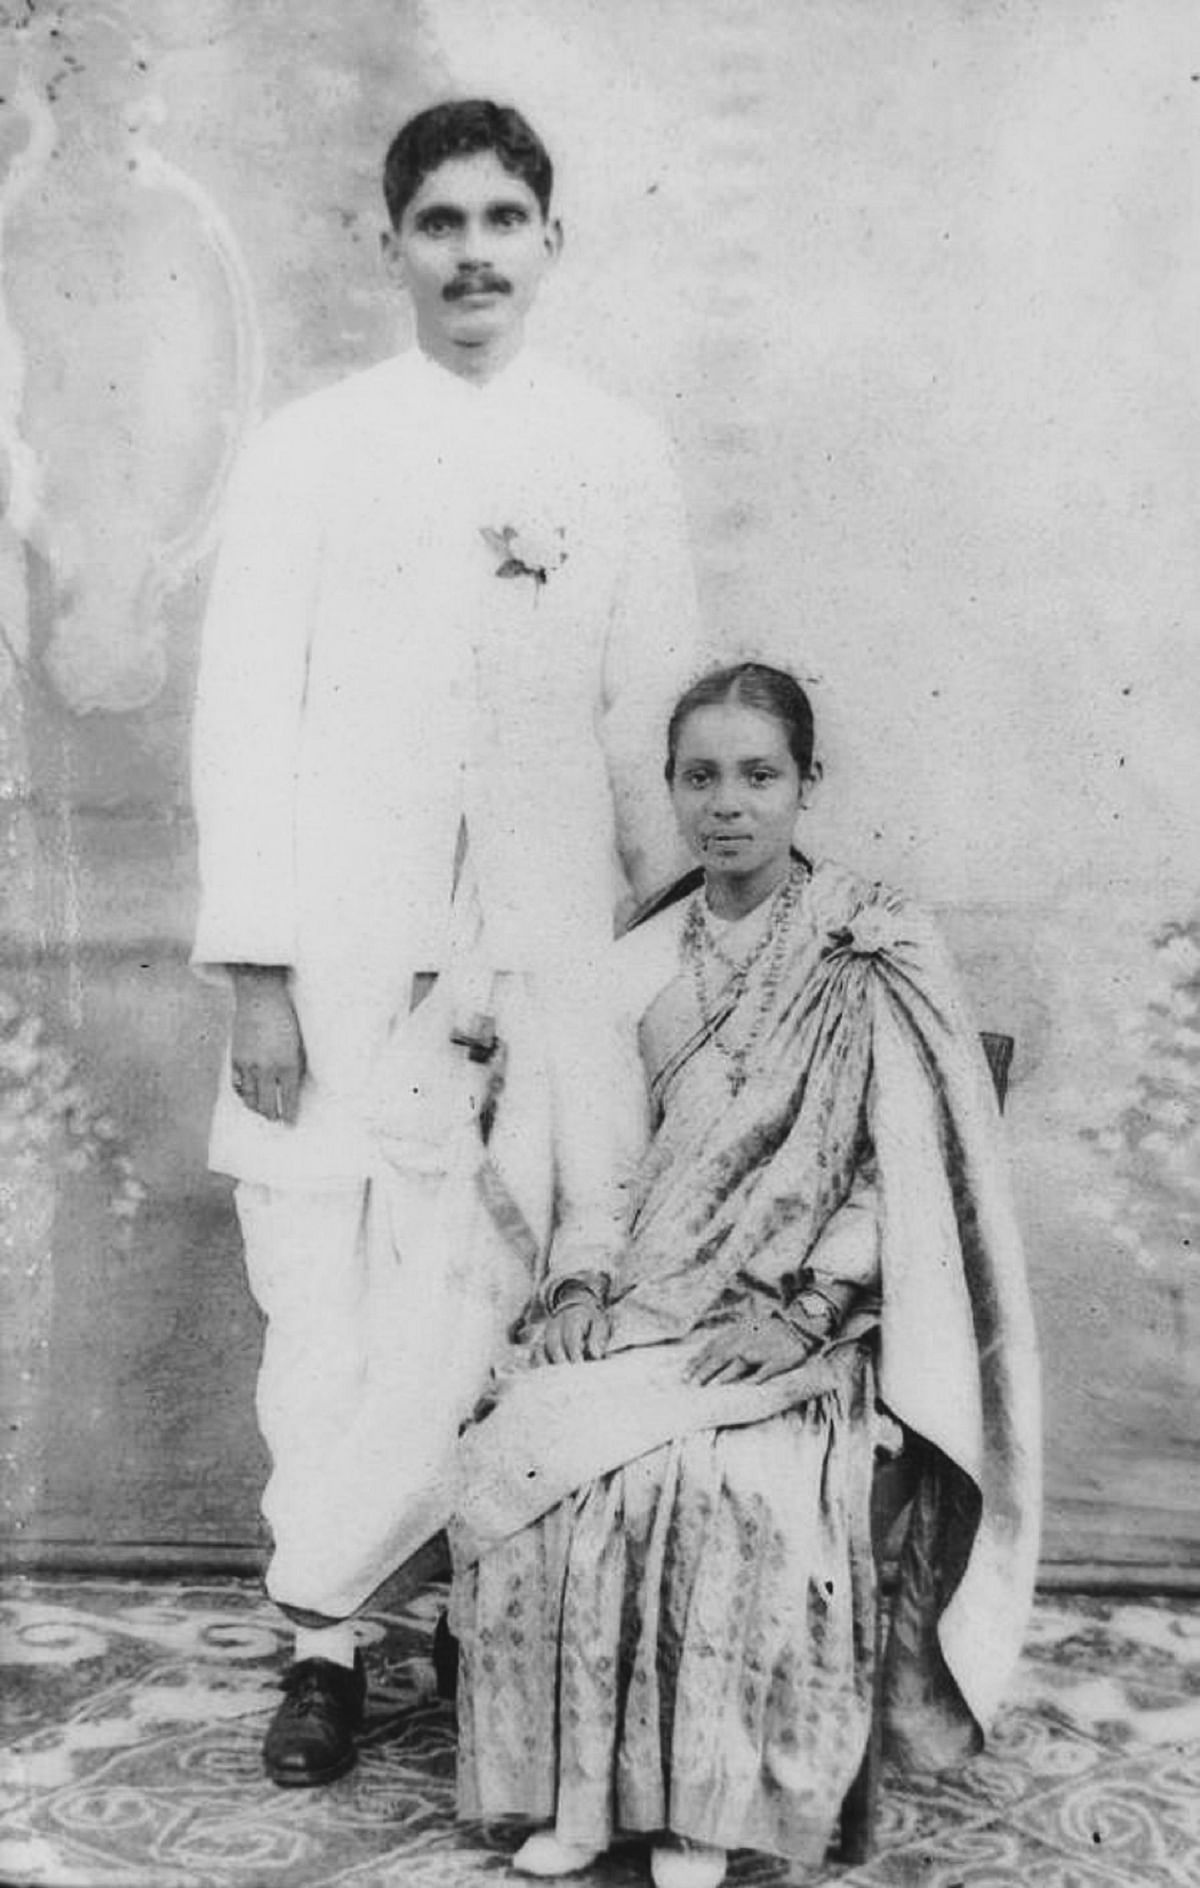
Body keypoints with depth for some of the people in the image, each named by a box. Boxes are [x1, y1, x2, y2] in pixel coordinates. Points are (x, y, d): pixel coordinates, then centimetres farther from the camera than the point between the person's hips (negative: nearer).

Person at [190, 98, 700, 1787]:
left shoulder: (622, 457, 10)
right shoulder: (309, 448, 6)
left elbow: (649, 728, 9)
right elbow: (243, 714, 1)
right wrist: (254, 973, -6)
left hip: (543, 956, 1)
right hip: (343, 953, -1)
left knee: (479, 1308, -3)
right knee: (327, 1311, 1)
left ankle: (318, 1610, 16)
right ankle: (328, 1641, 18)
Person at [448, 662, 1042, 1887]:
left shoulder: (875, 956, -1)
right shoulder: (639, 963, 12)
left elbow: (909, 1176, -6)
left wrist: (799, 1306, -16)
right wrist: (580, 1283, -4)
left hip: (805, 1315, -4)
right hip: (645, 1299, 4)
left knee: (736, 1482, -31)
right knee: (522, 1455, -23)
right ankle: (577, 1784, -9)